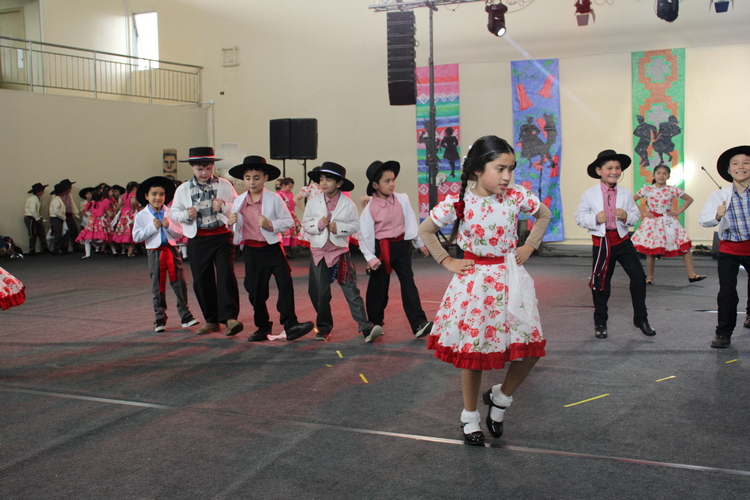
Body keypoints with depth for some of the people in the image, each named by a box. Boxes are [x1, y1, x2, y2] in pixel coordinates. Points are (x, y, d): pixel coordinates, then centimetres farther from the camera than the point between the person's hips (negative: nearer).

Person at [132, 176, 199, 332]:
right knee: (158, 287, 5)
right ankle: (160, 319, 14)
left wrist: (169, 226, -15)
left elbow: (179, 233, 3)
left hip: (171, 250, 2)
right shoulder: (141, 216, -1)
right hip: (154, 253, -1)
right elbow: (136, 237, -6)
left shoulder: (171, 213, 4)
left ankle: (185, 316, 9)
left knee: (179, 283, 1)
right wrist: (152, 227, -14)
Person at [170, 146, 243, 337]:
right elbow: (174, 213, 9)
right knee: (202, 281, 6)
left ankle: (229, 317, -17)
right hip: (197, 240, 2)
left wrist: (224, 206, -15)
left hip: (222, 237, -2)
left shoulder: (224, 185, 5)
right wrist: (186, 214, -12)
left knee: (226, 276, -15)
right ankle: (211, 320, 17)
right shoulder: (183, 189, 7)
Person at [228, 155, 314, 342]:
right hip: (251, 251, 3)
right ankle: (263, 327, 25)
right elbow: (236, 229, 12)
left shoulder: (274, 199, -5)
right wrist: (231, 224, -11)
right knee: (255, 290, 9)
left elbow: (289, 221, -5)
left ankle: (290, 325, -9)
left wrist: (271, 225, -20)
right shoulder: (238, 202, 4)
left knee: (285, 283, -13)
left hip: (272, 248, -3)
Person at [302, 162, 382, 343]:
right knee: (319, 292, 8)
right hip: (319, 252, 2)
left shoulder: (348, 204, -3)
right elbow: (305, 224, 4)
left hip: (341, 251, -2)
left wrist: (339, 227, -17)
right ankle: (324, 327, 26)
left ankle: (365, 327, -10)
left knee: (351, 290, -7)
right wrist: (319, 224, -15)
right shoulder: (313, 203, 2)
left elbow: (355, 226, 0)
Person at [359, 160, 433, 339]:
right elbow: (365, 235, -9)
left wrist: (420, 244, 16)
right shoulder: (370, 209, -12)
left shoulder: (402, 200, -2)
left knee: (408, 283, -6)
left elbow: (411, 222, 9)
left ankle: (419, 323, -10)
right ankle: (375, 324, 29)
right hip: (381, 249, -2)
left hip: (401, 246, 2)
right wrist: (370, 258, -15)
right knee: (378, 288, 11)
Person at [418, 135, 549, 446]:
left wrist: (530, 247, 5)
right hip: (474, 283, -3)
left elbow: (544, 215, 14)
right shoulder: (458, 203, -12)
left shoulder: (516, 197, -5)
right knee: (473, 351, 3)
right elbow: (425, 230, 1)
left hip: (510, 279, 3)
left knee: (530, 347, -2)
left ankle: (500, 398, 26)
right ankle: (470, 417, 25)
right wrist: (447, 262, -1)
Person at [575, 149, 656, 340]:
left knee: (638, 276, -4)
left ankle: (641, 318, 14)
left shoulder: (625, 194, 4)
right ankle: (600, 323, 22)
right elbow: (579, 217, -2)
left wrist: (626, 216, -16)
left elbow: (635, 215, 6)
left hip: (622, 240, 2)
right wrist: (595, 218, -20)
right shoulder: (589, 194, -3)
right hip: (601, 242, -2)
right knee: (601, 282, 7)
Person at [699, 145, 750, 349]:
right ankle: (723, 333, 5)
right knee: (727, 292, -8)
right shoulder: (719, 195, -7)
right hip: (729, 249, -1)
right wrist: (717, 216, -34)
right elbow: (703, 220, -15)